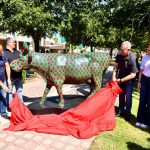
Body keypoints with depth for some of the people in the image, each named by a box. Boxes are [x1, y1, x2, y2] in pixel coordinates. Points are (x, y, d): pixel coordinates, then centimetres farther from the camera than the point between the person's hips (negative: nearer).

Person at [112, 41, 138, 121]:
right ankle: (121, 111, 29)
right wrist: (113, 76, -14)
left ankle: (128, 113, 18)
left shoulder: (132, 58, -32)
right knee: (121, 94, 14)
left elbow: (133, 75, -28)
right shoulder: (119, 54, -17)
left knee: (128, 96, 0)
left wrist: (121, 80, -24)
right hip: (120, 78, 5)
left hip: (129, 79, -5)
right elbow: (116, 65, -4)